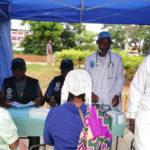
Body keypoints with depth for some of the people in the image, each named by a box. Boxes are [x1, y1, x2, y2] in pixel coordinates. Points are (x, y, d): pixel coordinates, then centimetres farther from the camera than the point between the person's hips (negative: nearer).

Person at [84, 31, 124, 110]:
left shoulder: (117, 58, 6)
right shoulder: (90, 58, 7)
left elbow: (120, 78, 9)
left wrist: (117, 94, -1)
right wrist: (90, 93, -3)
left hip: (111, 100, 0)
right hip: (94, 100, 1)